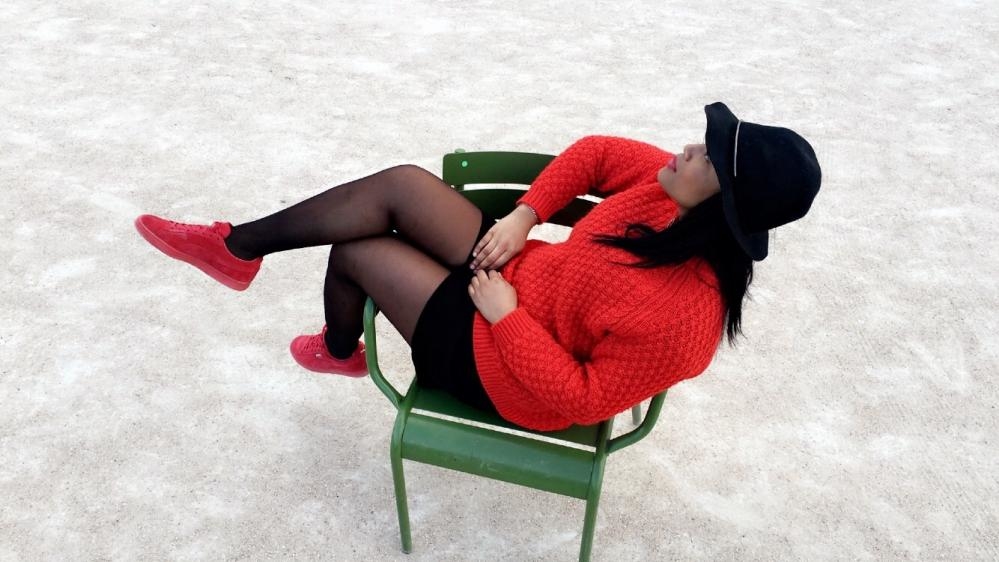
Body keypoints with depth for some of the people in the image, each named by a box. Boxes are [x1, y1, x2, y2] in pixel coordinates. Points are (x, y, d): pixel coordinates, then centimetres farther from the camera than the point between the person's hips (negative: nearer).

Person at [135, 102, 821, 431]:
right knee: (400, 184, -4)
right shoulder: (675, 191, -11)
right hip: (520, 275, 7)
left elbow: (585, 400, -27)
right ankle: (236, 247, 15)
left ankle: (338, 351, 38)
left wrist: (507, 317, -23)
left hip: (499, 363, -7)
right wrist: (523, 216, -7)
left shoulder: (681, 320, -33)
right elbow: (597, 153, 2)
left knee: (354, 250, 2)